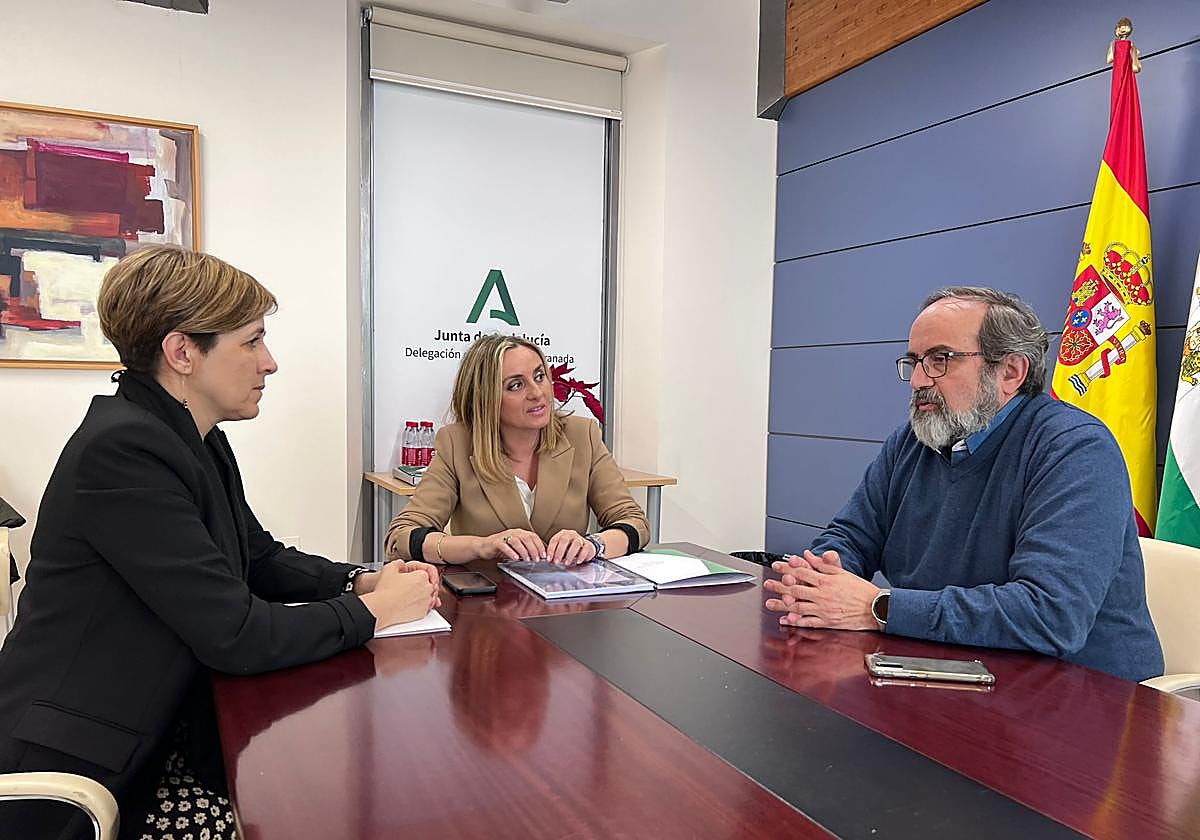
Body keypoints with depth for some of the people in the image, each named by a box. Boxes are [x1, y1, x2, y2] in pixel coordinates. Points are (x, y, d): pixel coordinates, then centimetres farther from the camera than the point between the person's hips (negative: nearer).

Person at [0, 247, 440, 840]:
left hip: (164, 726, 8)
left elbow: (262, 559, 15)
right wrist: (372, 610, -13)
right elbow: (236, 634, -25)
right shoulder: (122, 449, -23)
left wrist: (362, 579, -1)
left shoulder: (197, 439, 5)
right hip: (82, 768, -8)